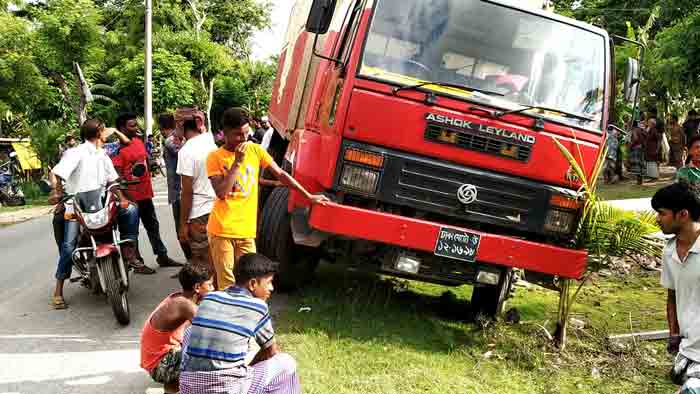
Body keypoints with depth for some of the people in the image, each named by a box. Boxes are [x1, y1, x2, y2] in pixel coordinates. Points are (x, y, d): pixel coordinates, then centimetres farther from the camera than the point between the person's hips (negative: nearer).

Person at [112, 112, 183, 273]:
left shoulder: (138, 141, 9)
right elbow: (117, 176, -19)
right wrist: (126, 196, -24)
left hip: (146, 193, 8)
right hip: (131, 197, -8)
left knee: (153, 226, 17)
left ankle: (162, 256, 29)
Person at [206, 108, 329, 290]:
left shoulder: (255, 150, 5)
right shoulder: (215, 157, -5)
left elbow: (280, 174, 10)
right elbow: (221, 192, -15)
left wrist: (309, 196, 10)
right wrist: (237, 162, -16)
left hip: (246, 230, 3)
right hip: (222, 230, -3)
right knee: (226, 282, -1)